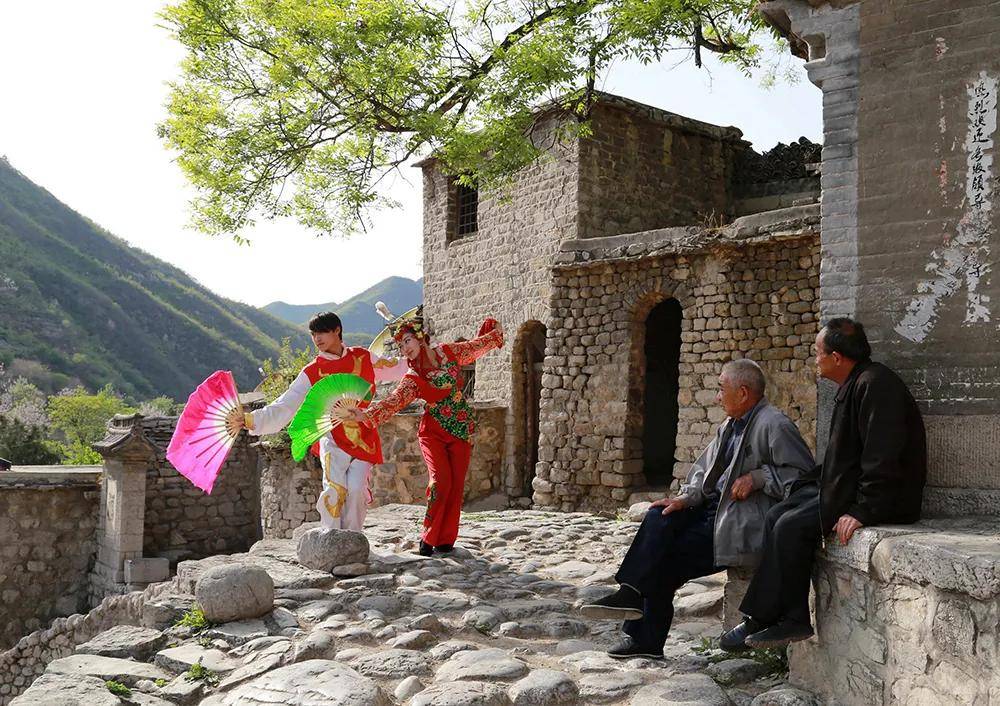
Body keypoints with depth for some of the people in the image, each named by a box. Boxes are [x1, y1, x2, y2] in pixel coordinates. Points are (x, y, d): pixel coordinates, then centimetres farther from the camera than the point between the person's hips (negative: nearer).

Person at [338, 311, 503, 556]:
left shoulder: (449, 352, 0)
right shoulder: (412, 380, -7)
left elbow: (477, 345, 18)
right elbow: (392, 402, -20)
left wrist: (495, 333, 28)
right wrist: (363, 415, -33)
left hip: (463, 430, 2)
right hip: (433, 432, -2)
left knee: (456, 485, -2)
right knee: (440, 480, -18)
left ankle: (446, 539, 10)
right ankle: (428, 538, -5)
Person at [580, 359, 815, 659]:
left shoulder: (774, 426, -12)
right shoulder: (729, 426, 16)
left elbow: (805, 474, -14)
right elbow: (704, 469, 15)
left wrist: (758, 477, -18)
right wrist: (685, 498, -2)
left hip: (741, 523, -8)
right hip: (715, 508, 8)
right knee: (659, 519, -11)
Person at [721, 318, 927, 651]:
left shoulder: (875, 384, -18)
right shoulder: (853, 385, 15)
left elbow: (882, 456, -26)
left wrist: (862, 511, -27)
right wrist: (815, 480, 12)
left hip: (886, 496, -10)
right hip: (845, 484, 10)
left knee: (792, 525, -20)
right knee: (777, 515, -2)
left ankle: (761, 620, -7)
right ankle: (792, 619, -5)